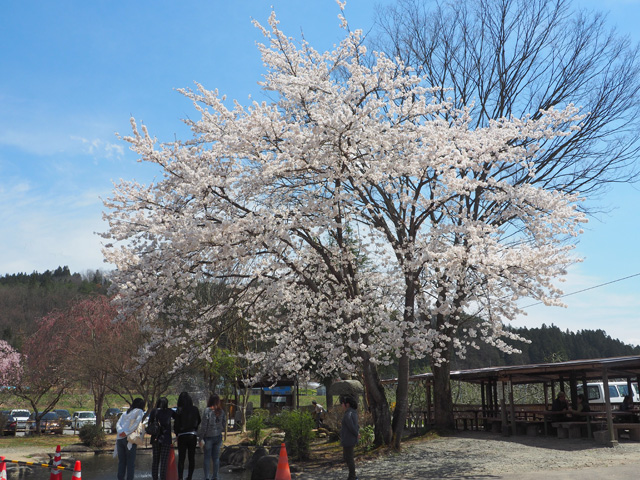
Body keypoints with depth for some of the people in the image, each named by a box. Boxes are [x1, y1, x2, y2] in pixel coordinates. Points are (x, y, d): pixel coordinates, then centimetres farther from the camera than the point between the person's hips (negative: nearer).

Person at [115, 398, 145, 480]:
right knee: (130, 463, -3)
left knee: (121, 462, 9)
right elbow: (137, 422, -11)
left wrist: (121, 432, -7)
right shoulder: (139, 411, 7)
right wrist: (127, 433, -13)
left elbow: (118, 425, 10)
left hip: (120, 439, 6)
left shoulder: (125, 413, 25)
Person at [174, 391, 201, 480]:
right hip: (193, 435, 2)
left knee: (181, 458, 5)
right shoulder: (195, 409, -3)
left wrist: (177, 433, 8)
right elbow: (199, 422, 6)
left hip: (182, 436, -2)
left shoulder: (179, 411, -12)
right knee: (192, 457, 13)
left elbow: (176, 424, -9)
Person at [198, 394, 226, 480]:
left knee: (207, 457, 7)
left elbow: (203, 425, -12)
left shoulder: (207, 411, -13)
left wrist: (201, 438, -6)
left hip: (209, 437, -4)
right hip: (218, 436, 4)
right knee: (216, 457, 12)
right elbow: (224, 424, 6)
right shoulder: (222, 412, 0)